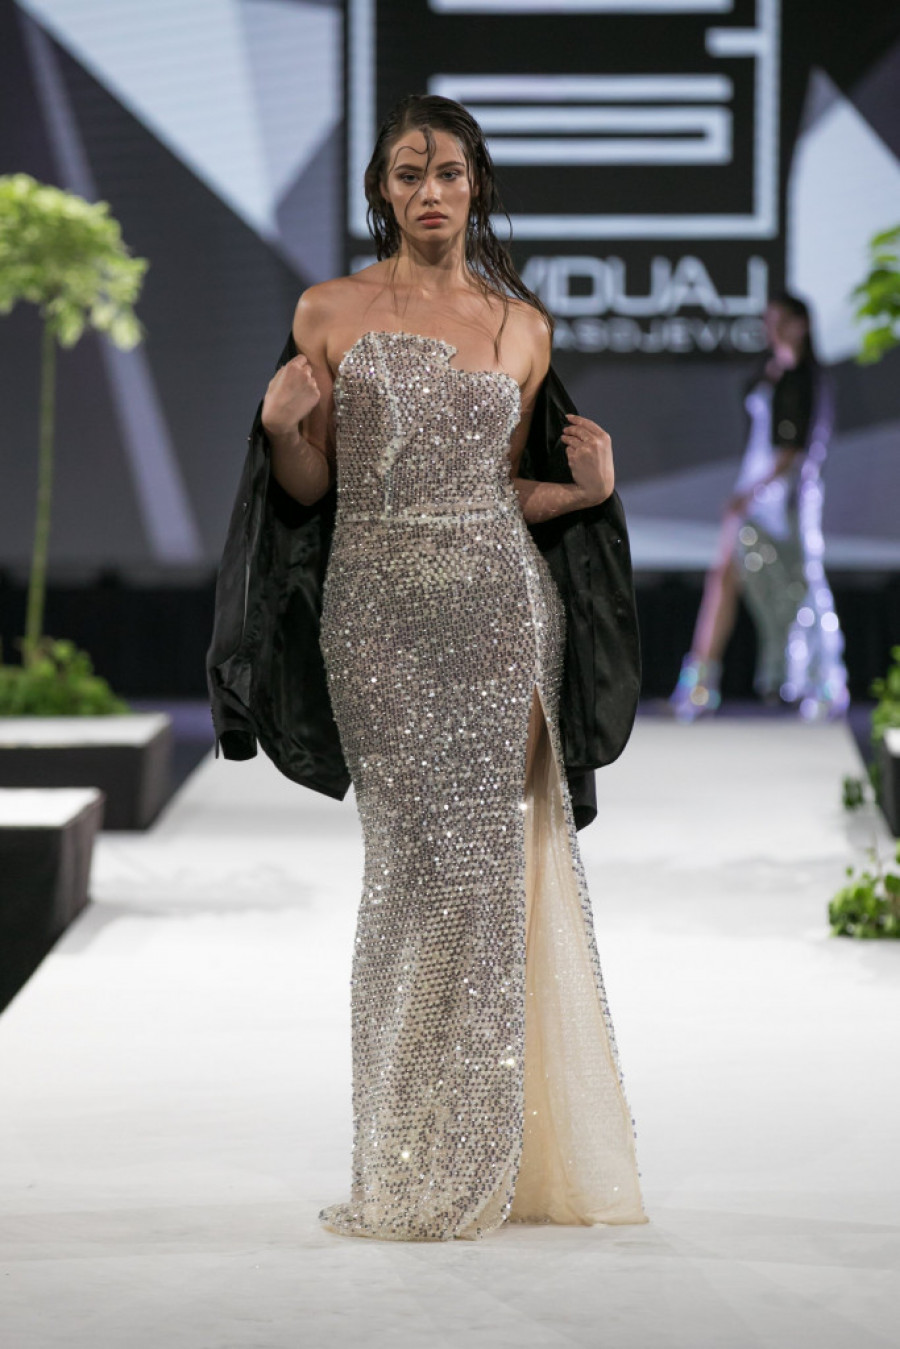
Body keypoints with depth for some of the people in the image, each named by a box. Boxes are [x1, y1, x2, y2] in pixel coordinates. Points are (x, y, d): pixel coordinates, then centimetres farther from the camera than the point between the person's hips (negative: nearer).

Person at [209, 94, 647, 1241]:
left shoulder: (521, 325, 10)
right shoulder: (330, 312, 5)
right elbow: (307, 488, 7)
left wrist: (585, 488, -3)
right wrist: (281, 424, -12)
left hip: (498, 599, 1)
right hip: (377, 605, -1)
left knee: (494, 855, -2)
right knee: (415, 859, -3)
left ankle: (490, 1156, 7)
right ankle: (417, 1161, 6)